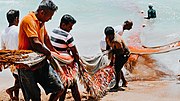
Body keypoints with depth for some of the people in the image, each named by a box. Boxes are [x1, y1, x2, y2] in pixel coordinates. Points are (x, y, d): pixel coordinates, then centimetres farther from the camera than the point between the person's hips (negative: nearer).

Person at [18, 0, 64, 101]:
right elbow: (36, 44, -25)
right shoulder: (28, 20, -16)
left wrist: (55, 52, 40)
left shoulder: (41, 22, 13)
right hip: (28, 66, -8)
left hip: (42, 62, 8)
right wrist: (49, 54, -10)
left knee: (59, 89, 0)